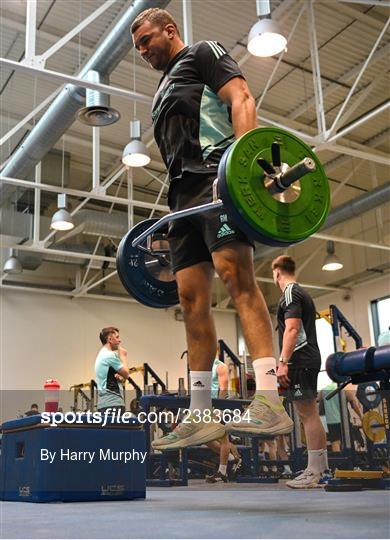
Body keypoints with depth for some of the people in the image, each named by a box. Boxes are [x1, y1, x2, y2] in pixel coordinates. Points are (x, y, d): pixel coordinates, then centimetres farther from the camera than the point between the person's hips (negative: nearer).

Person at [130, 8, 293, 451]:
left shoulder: (203, 54, 11)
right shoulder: (164, 91, 34)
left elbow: (240, 99, -6)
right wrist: (174, 211, 21)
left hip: (215, 177, -8)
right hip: (183, 194, 9)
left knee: (234, 273, -25)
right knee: (191, 297, -1)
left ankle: (270, 402, -31)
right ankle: (200, 415, -1)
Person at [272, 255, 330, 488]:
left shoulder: (290, 293, -7)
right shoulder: (303, 293, 23)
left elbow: (292, 329, -19)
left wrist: (283, 361, -23)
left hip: (300, 361, -10)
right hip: (310, 359, 10)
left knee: (308, 414, -10)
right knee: (311, 414, 11)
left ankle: (315, 473, -9)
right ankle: (322, 469, 14)